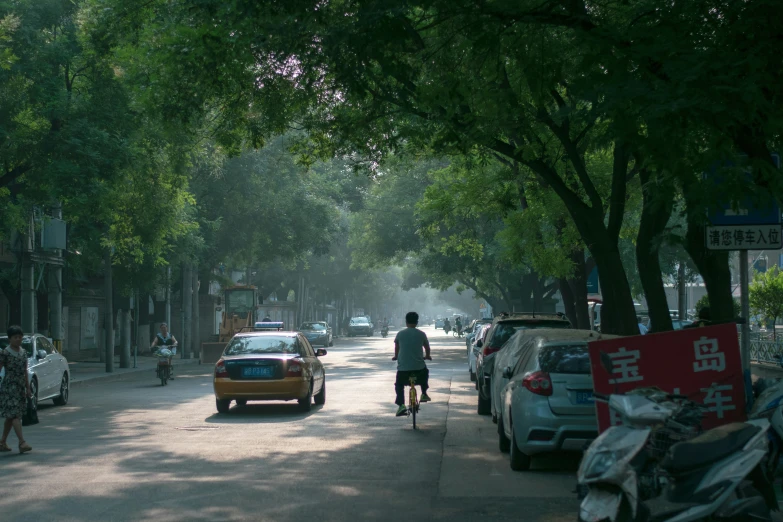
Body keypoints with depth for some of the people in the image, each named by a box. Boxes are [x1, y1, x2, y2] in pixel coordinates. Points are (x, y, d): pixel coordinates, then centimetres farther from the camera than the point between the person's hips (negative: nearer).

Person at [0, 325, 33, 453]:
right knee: (15, 414, -14)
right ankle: (22, 442, -22)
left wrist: (28, 388, 15)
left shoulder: (23, 352, 11)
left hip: (20, 387, 7)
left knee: (10, 416, 11)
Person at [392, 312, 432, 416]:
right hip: (419, 366, 1)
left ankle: (401, 405, -6)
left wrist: (396, 356, 37)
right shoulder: (421, 334, 1)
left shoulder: (400, 334, 1)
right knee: (425, 373, 34)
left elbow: (396, 347, 17)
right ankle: (424, 394, 29)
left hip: (403, 367, -1)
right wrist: (427, 356, 38)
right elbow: (427, 347, 16)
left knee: (399, 385, 15)